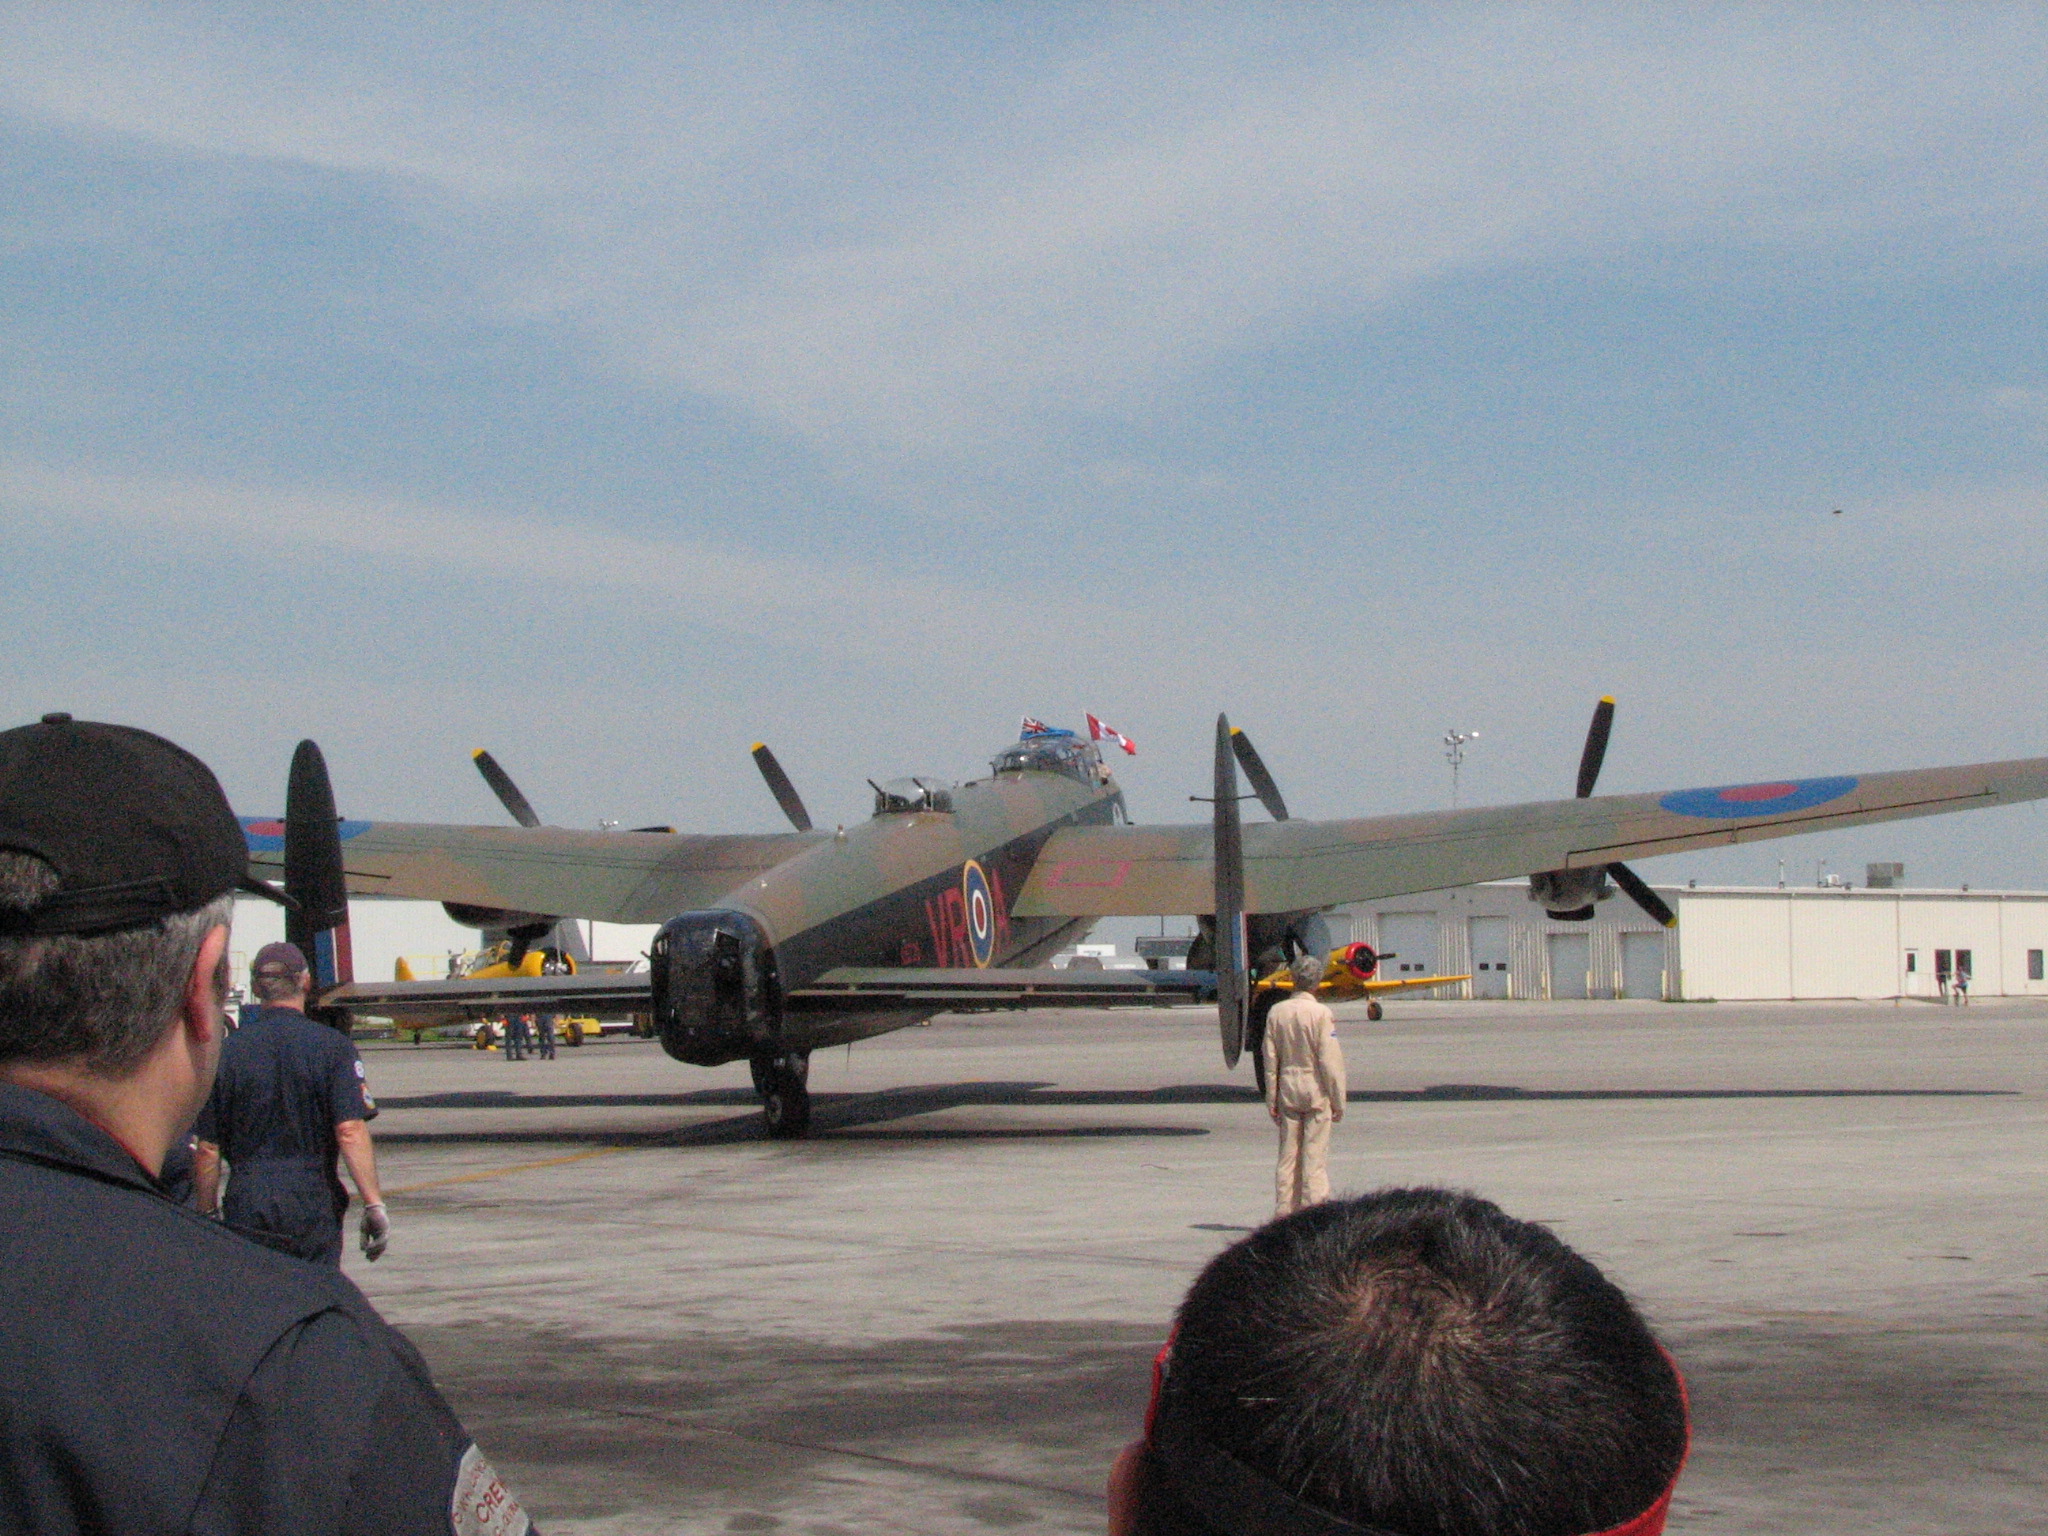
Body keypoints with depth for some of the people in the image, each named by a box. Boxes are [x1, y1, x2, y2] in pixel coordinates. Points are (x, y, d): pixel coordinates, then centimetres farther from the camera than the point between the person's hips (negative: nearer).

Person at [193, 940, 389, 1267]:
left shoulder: (228, 1052, 3)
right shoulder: (332, 1046, -2)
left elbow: (208, 1148, 4)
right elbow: (351, 1130, -12)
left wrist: (208, 1213, 15)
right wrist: (373, 1204, -12)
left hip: (247, 1207, 1)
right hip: (315, 1209, -1)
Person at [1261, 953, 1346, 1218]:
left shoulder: (1276, 1012, 1)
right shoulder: (1321, 1014, -12)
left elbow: (1270, 1059, 4)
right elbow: (1330, 1060, -12)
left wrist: (1272, 1099, 11)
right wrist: (1338, 1101, -5)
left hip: (1287, 1087, 4)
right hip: (1316, 1089, -4)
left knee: (1288, 1154, 10)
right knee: (1315, 1156, 0)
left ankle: (1285, 1213, 12)